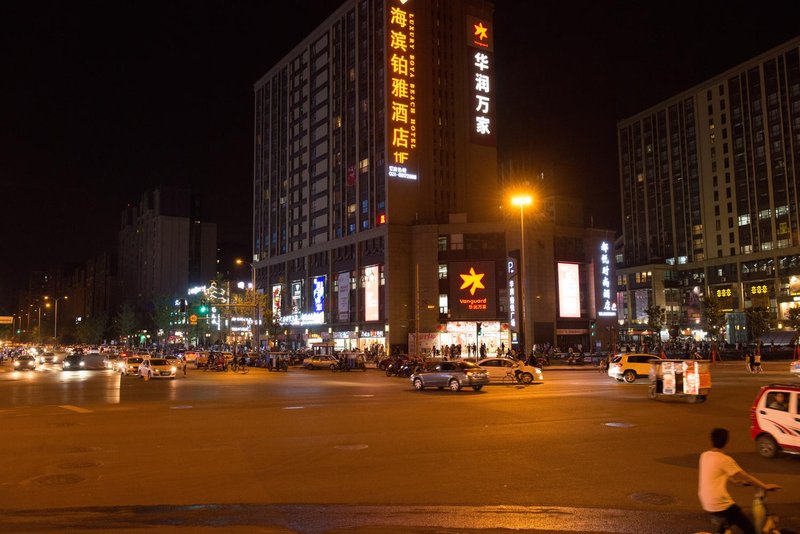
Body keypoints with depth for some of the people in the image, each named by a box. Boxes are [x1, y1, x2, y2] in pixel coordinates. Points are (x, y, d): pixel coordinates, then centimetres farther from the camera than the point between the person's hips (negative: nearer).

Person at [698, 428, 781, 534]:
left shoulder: (704, 456, 7)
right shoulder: (725, 460, -15)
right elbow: (745, 476, -7)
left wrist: (739, 481, 29)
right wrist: (765, 486, 5)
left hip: (706, 504, 8)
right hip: (721, 505, -8)